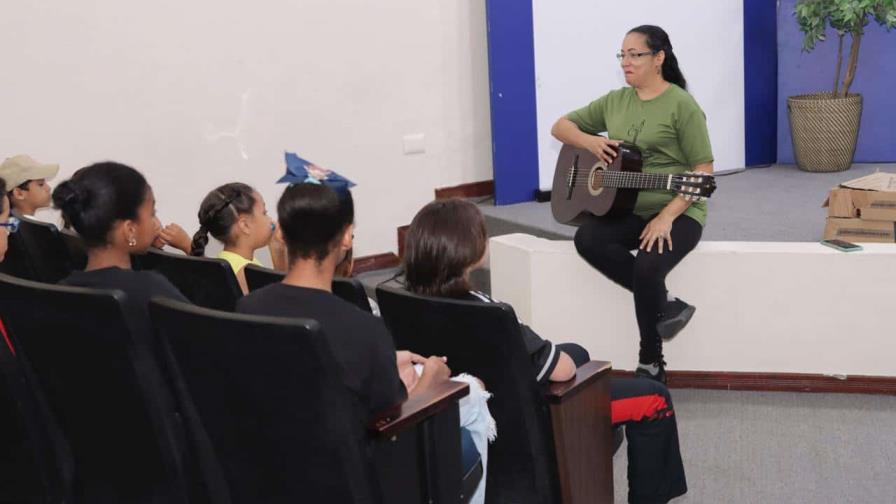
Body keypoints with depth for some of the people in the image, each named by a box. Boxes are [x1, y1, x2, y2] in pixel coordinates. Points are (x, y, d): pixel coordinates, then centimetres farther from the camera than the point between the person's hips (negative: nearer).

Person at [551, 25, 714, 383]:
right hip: (624, 210, 6)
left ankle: (651, 365, -9)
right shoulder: (615, 101, 10)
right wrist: (590, 141, -6)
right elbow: (560, 127, 17)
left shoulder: (681, 105, -7)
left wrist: (666, 217, -22)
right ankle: (665, 304, -11)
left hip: (677, 213, -5)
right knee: (587, 240, -26)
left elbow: (703, 171, -11)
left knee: (646, 267, -33)